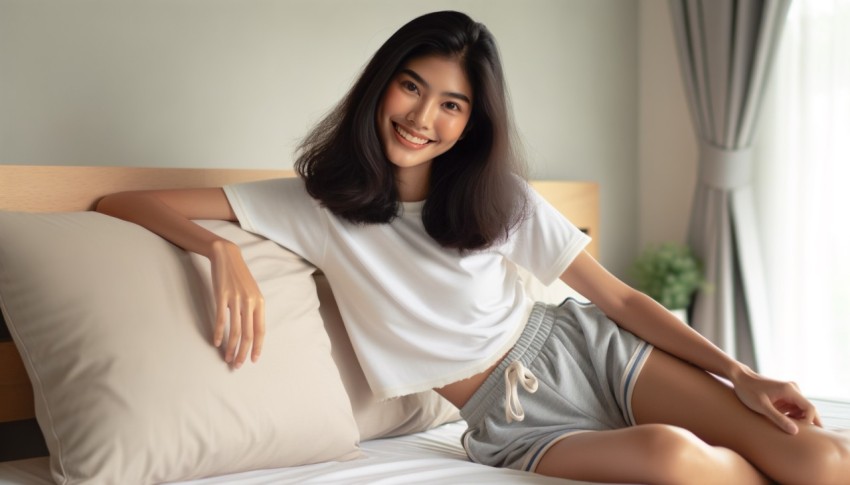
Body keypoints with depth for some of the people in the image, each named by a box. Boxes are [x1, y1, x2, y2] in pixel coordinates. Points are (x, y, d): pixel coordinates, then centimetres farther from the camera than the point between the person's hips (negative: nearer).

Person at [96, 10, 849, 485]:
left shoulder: (501, 198, 3)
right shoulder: (316, 205, -4)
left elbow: (620, 298, 4)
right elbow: (120, 205, -4)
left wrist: (740, 374, -7)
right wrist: (223, 251, -24)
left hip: (580, 347, 2)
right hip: (510, 420, -2)